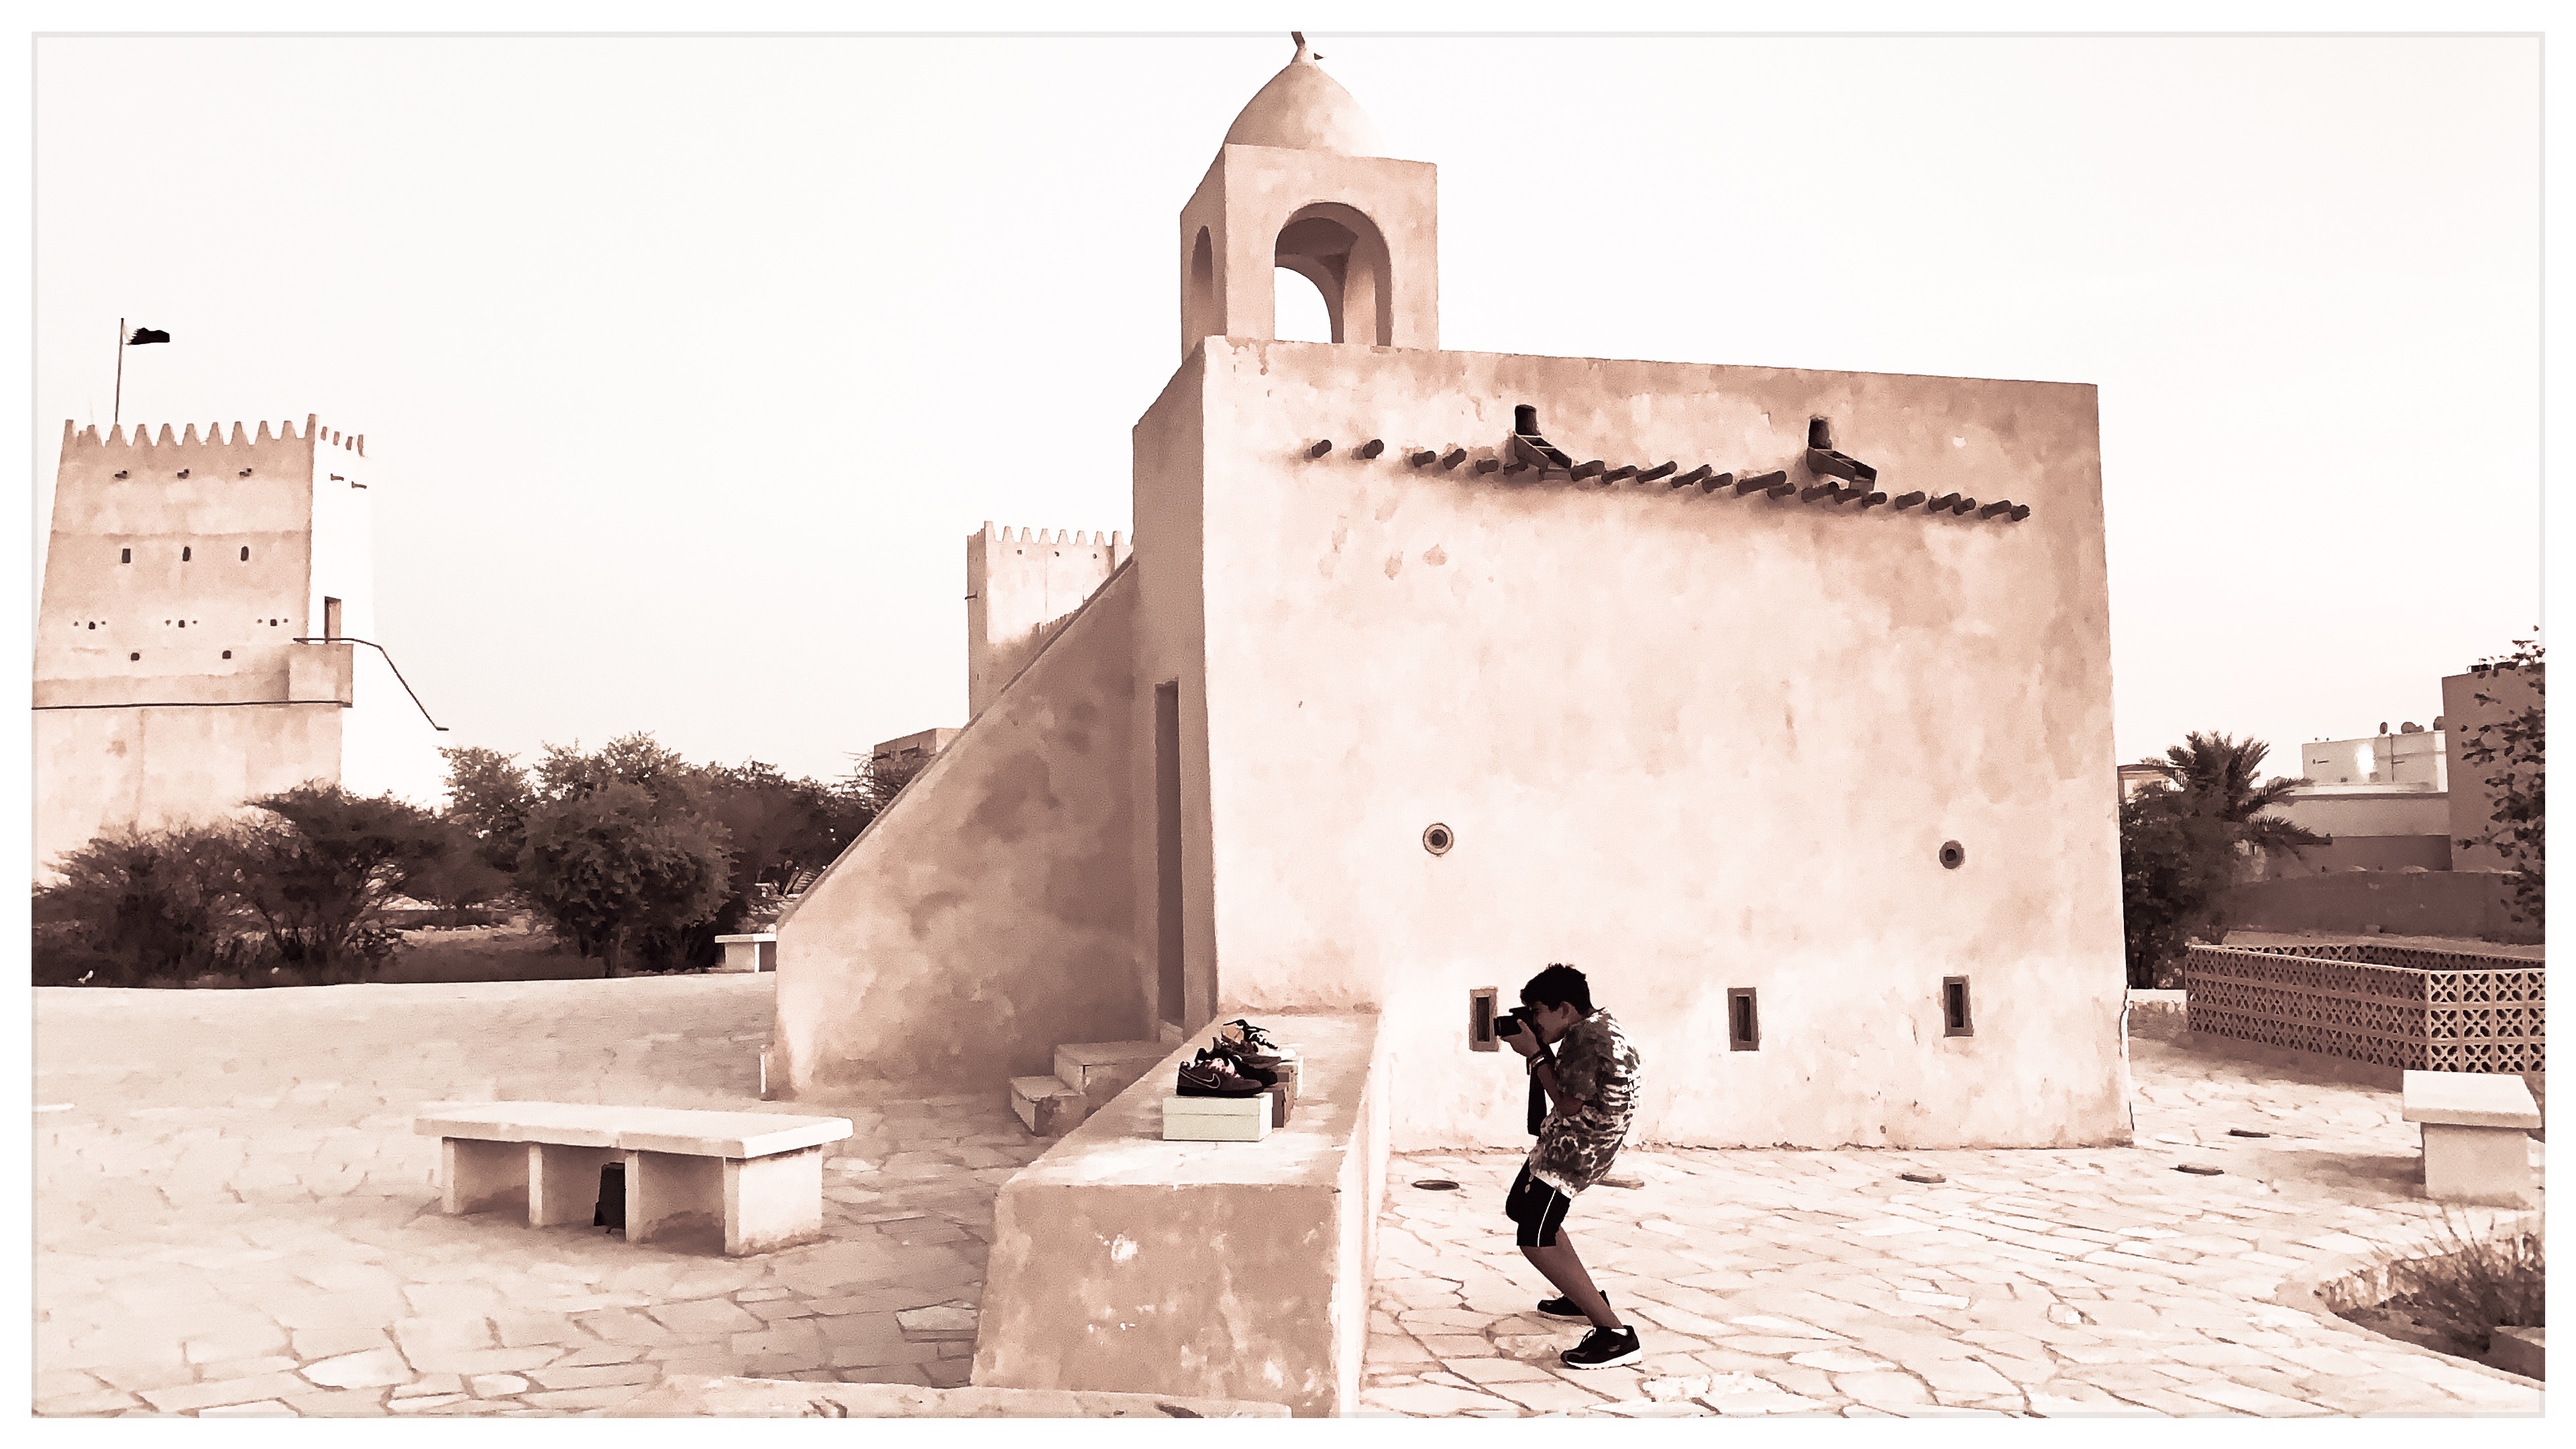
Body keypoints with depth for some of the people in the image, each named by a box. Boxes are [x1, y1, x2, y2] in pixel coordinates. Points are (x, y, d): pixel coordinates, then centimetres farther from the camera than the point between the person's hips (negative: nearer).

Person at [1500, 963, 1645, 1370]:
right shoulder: (1595, 1026, 10)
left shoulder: (1588, 1038, -23)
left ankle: (1615, 1333, -14)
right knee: (1521, 1208, 26)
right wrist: (1541, 1049, 3)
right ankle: (1585, 1298, 37)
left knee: (1536, 1241, -14)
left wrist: (1534, 1054, -15)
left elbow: (1569, 1104, -23)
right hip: (1563, 1139, 11)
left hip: (1577, 1147, -11)